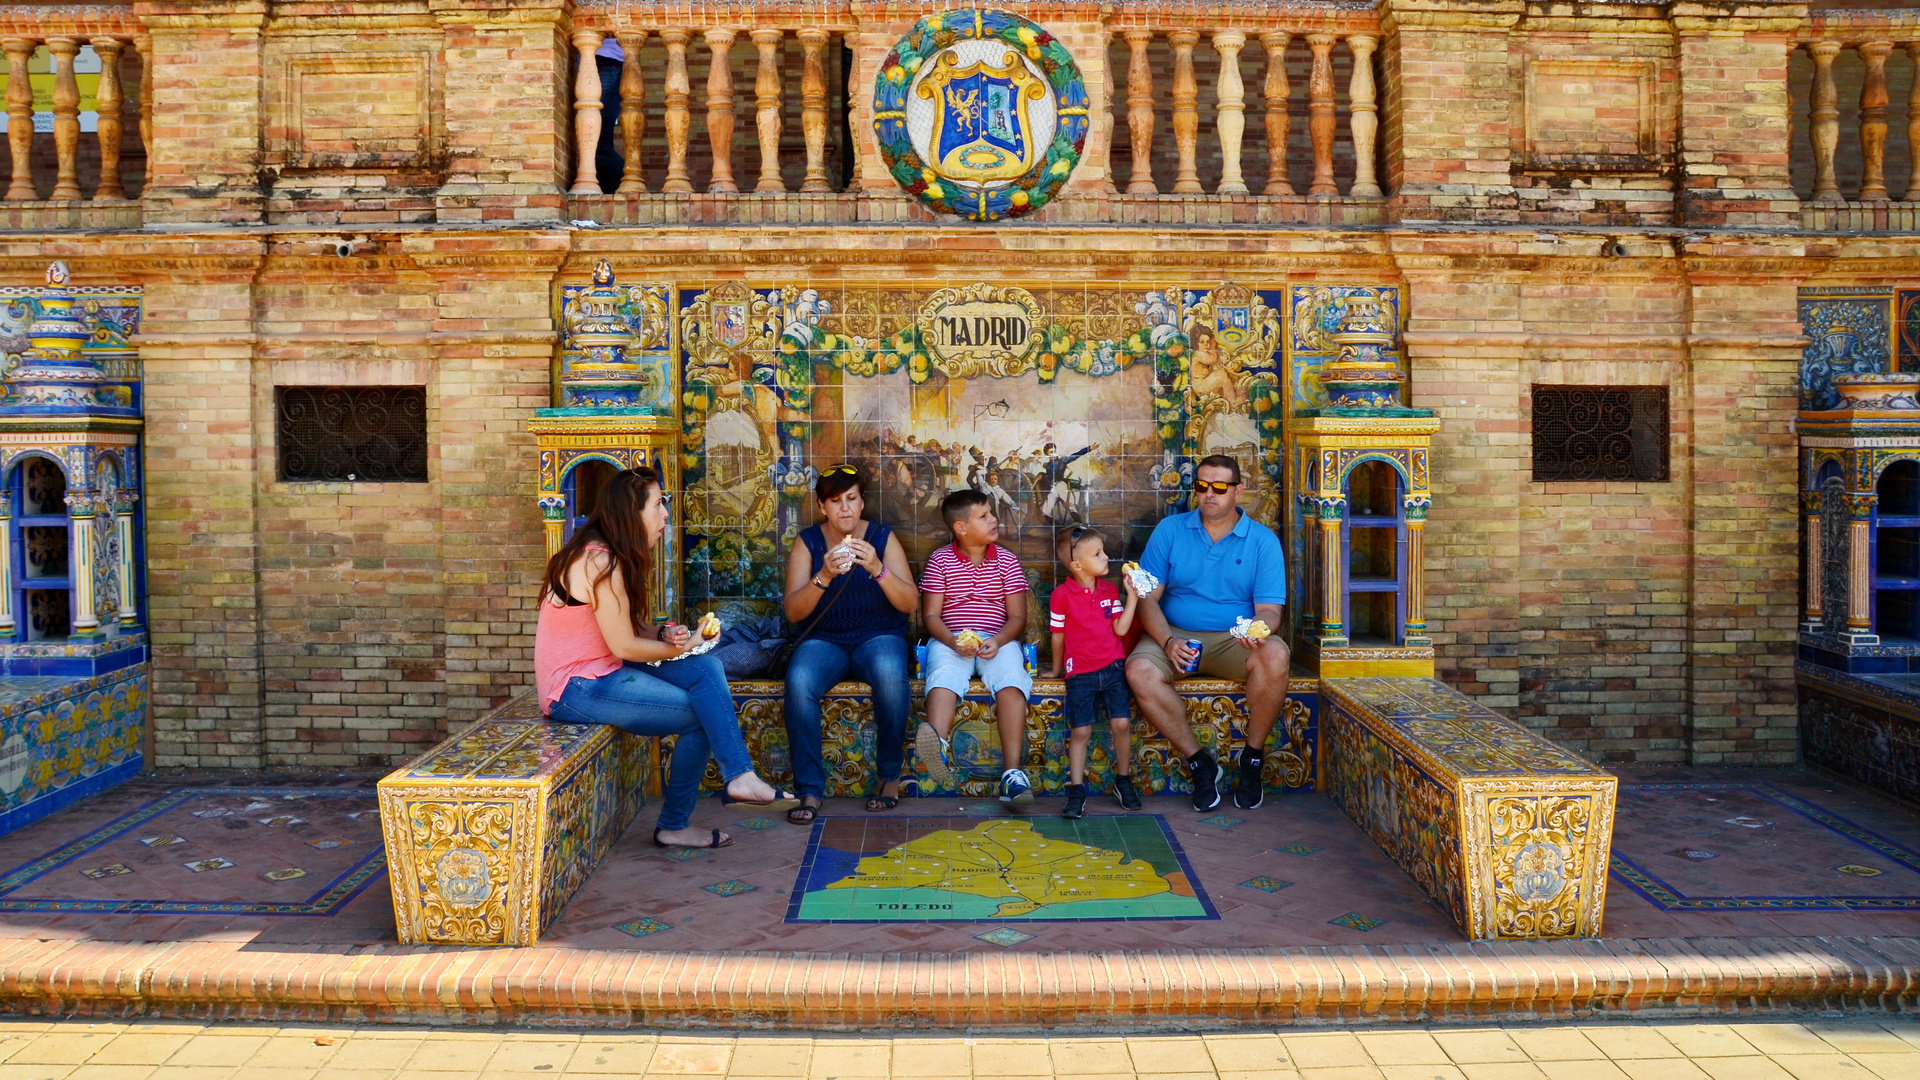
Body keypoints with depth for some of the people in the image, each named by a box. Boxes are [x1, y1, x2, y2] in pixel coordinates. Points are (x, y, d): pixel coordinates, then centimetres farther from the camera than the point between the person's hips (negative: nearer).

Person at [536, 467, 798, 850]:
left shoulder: (611, 557, 11)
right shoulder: (600, 563, -21)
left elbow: (632, 627, 14)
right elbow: (625, 646, -20)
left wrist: (665, 632, -7)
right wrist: (682, 647, -6)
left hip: (603, 672, 9)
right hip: (577, 689, -9)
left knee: (705, 667, -11)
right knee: (701, 715, -12)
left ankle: (740, 777, -19)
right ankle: (673, 826, -1)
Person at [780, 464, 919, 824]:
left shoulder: (882, 537, 2)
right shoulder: (808, 542, 2)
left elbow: (909, 603, -7)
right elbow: (793, 612, -7)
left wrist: (877, 568, -24)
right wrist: (824, 577, -24)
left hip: (879, 636, 0)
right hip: (824, 639, 1)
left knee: (890, 675, -36)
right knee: (798, 683, -33)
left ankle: (888, 775, -14)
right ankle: (810, 790, -20)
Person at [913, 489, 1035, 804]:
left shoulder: (1007, 560, 10)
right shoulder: (940, 560, 7)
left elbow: (1017, 616, 6)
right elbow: (930, 614, 3)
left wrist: (998, 641, -15)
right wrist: (953, 641, -17)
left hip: (998, 640, 1)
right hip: (950, 640, -1)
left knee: (1011, 683, -31)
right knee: (943, 676, -35)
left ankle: (1012, 773, -40)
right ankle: (938, 749, -62)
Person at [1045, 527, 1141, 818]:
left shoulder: (1110, 589, 7)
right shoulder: (1062, 594, -7)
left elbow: (1120, 629, 0)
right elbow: (1058, 635, 2)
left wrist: (1132, 598, -6)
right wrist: (1057, 669, 11)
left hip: (1112, 668, 3)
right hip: (1080, 673, -3)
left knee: (1121, 723, -8)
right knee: (1080, 731, -3)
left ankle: (1124, 781, 12)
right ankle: (1076, 791, 6)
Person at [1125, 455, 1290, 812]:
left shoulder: (1263, 541, 2)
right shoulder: (1169, 530, 3)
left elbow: (1269, 609, -3)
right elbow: (1148, 598, -2)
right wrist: (1168, 642, -20)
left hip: (1235, 641, 0)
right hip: (1175, 636, 1)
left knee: (1275, 656, -33)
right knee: (1139, 671, -31)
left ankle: (1252, 757, -11)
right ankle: (1199, 762, -13)